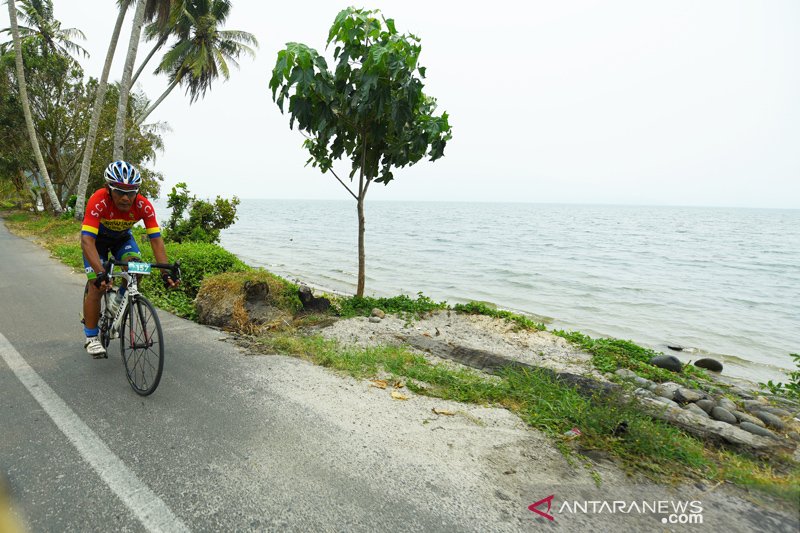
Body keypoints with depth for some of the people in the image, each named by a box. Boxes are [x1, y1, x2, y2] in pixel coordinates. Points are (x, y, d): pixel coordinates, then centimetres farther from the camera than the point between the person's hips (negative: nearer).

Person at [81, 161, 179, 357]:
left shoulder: (143, 206, -31)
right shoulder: (98, 201, -38)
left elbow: (156, 239, -31)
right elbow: (87, 240, -42)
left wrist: (166, 271, -42)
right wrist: (100, 273, -55)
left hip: (122, 237, 3)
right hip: (97, 238, -2)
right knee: (97, 286, -13)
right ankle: (91, 338, 2)